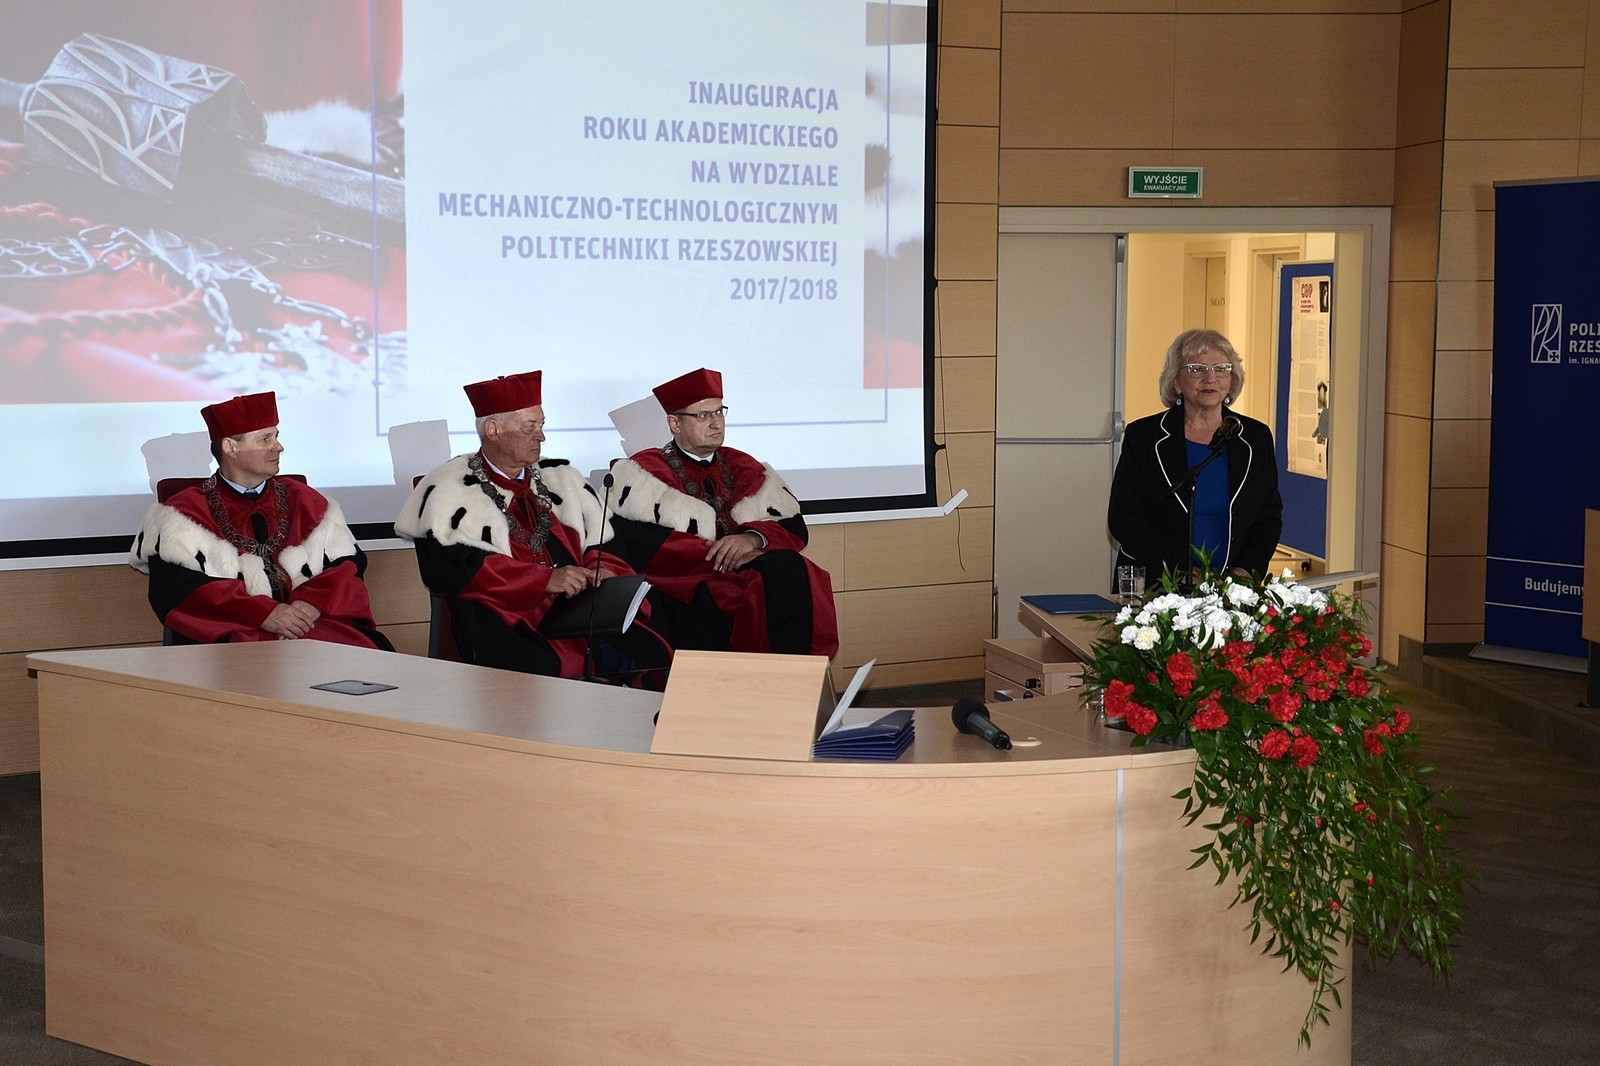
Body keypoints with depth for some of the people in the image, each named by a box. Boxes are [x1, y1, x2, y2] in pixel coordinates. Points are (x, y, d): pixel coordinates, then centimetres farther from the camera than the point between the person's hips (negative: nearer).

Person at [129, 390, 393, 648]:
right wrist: (265, 613, -16)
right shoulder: (186, 513, 8)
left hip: (316, 625, 3)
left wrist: (313, 603, -10)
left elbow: (347, 565, 13)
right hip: (230, 635, -3)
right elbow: (180, 589, -6)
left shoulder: (305, 501, 21)